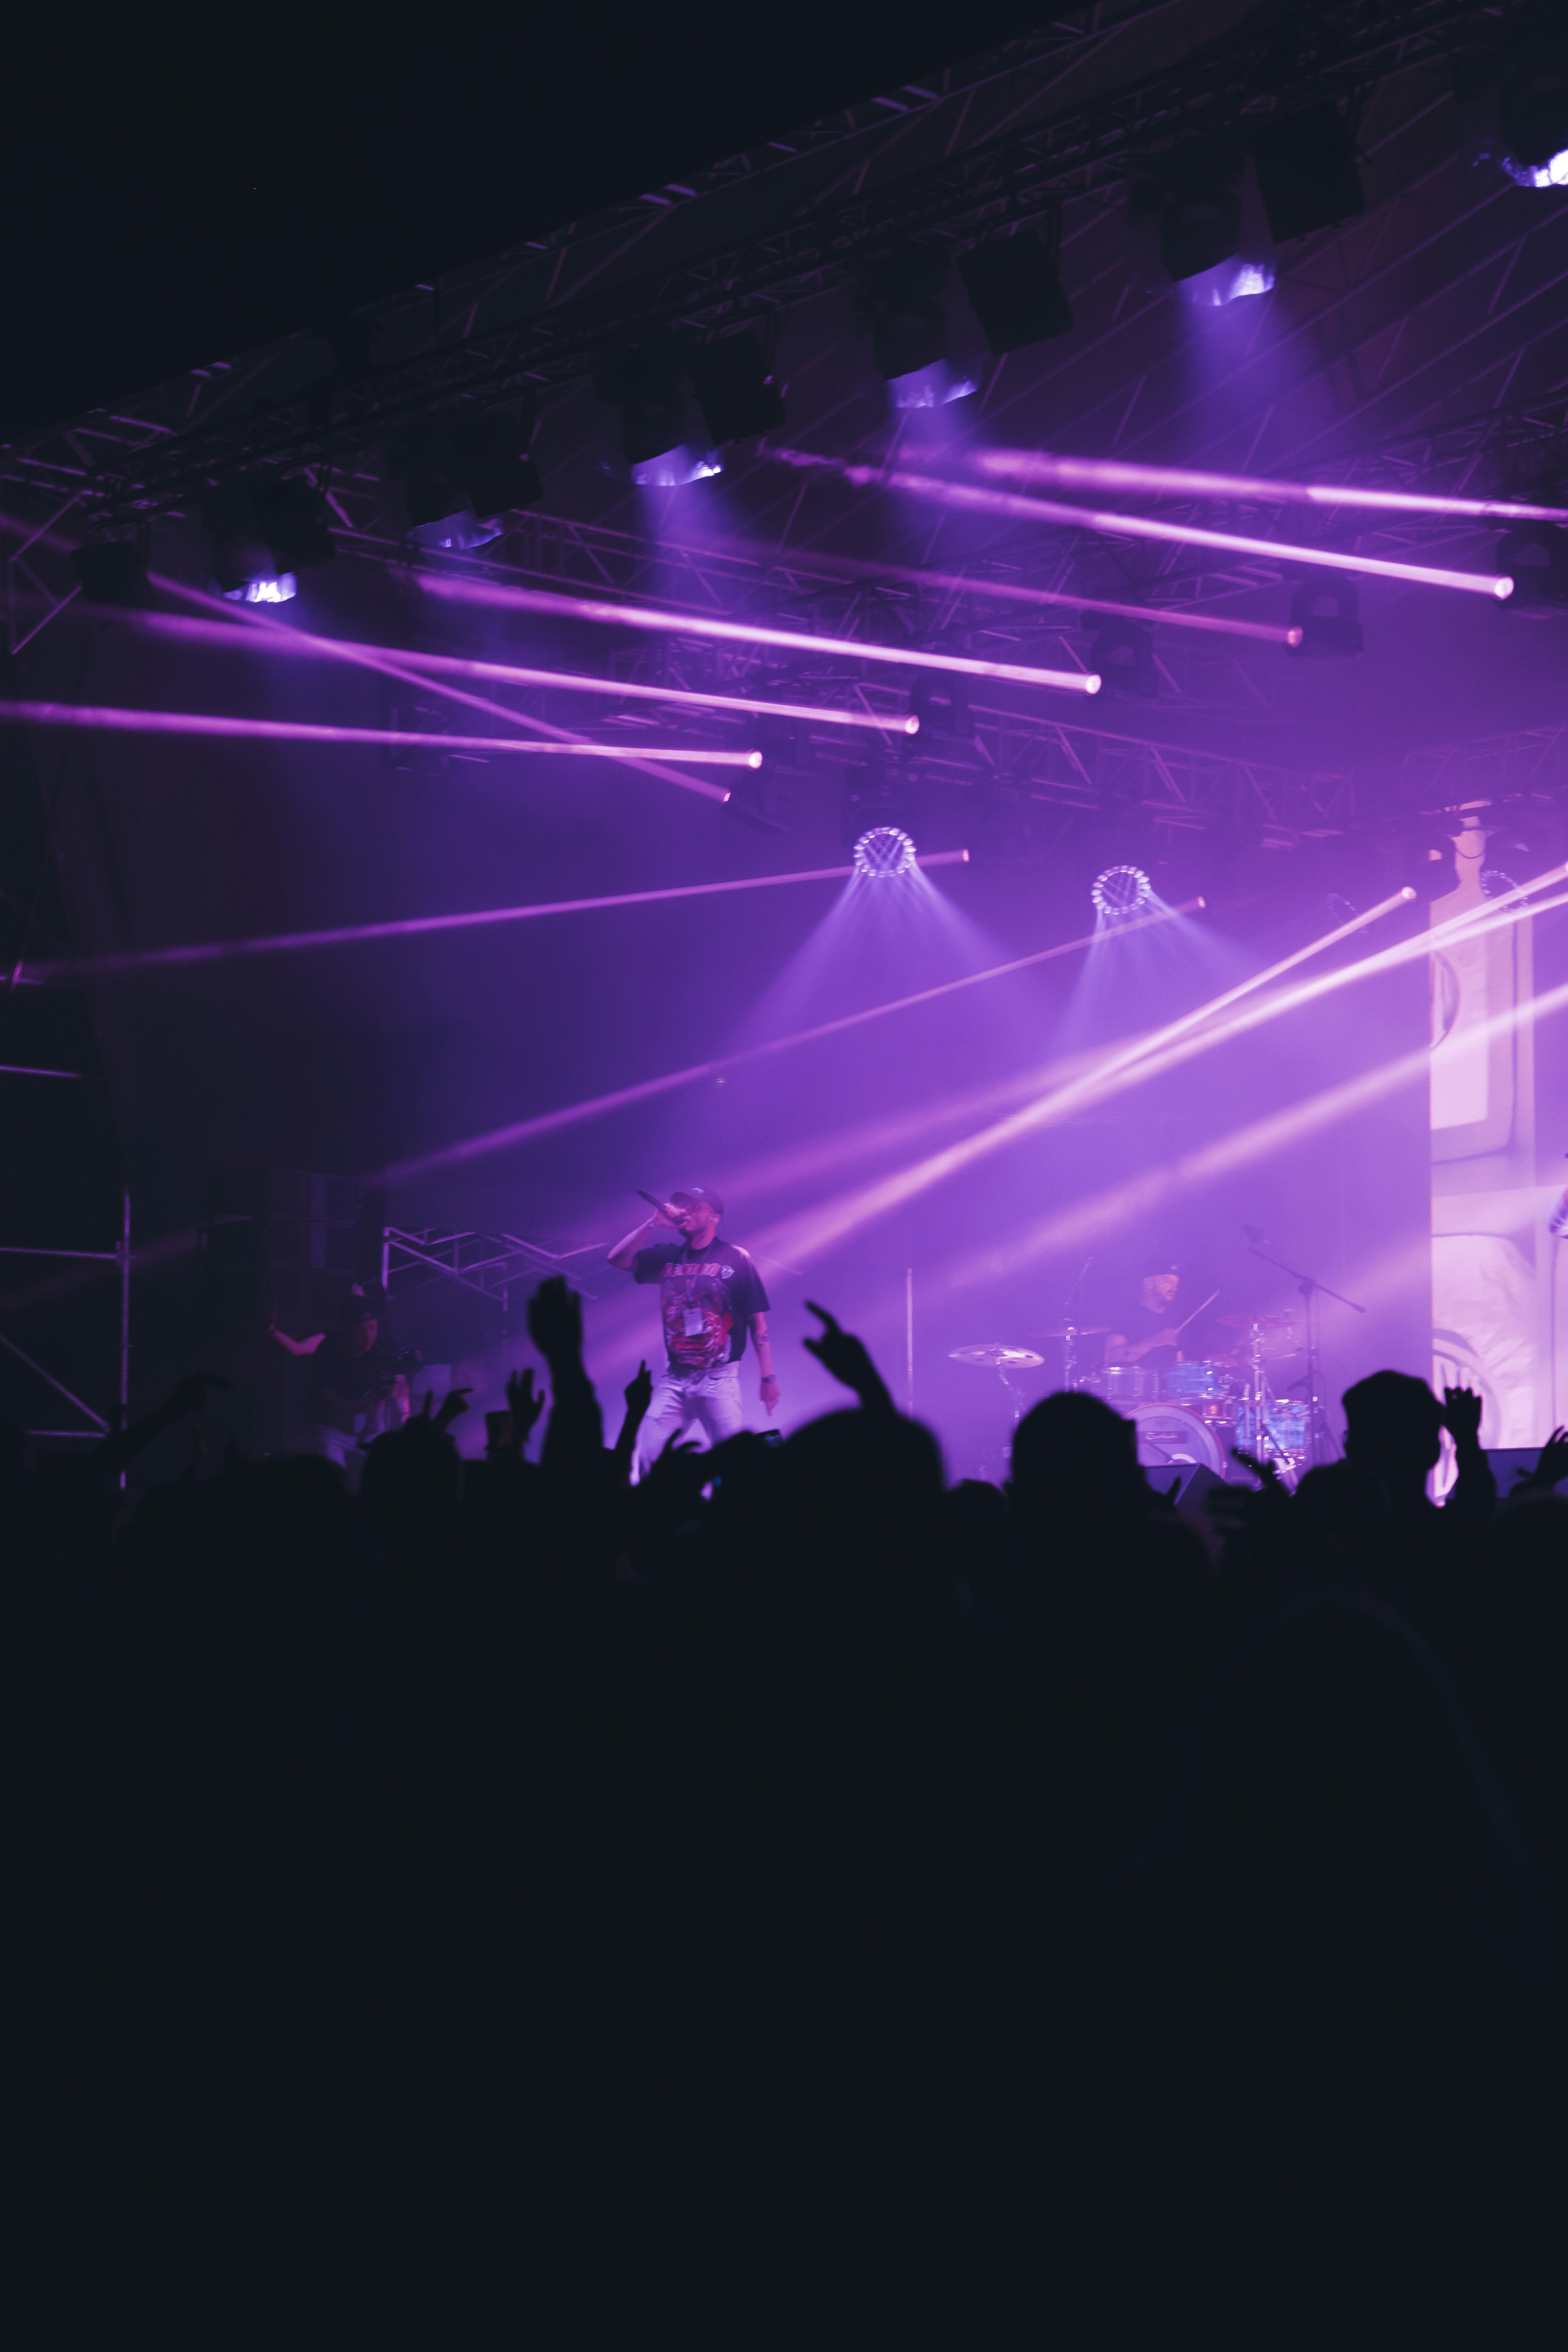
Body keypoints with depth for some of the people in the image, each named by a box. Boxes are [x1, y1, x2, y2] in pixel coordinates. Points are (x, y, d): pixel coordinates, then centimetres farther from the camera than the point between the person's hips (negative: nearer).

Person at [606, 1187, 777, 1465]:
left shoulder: (735, 1258, 2)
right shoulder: (668, 1257, 13)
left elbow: (757, 1320, 2)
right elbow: (617, 1260, 4)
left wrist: (768, 1378, -2)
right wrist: (654, 1223, -4)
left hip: (719, 1379, -4)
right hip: (674, 1380, 4)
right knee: (648, 1458, -6)